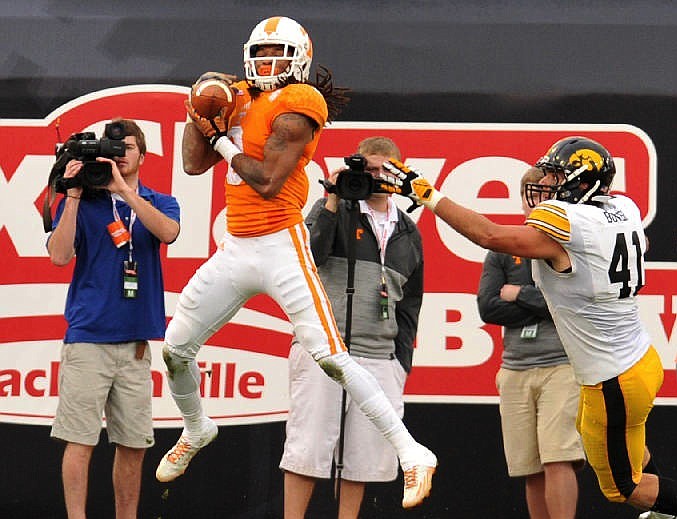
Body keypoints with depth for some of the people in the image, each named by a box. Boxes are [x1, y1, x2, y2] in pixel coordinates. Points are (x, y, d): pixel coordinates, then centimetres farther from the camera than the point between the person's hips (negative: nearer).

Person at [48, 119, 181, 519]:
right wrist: (74, 195, -10)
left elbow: (167, 232, -11)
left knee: (134, 445, 5)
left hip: (136, 339, 3)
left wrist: (123, 189, -17)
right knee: (80, 440, -7)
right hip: (88, 336, -3)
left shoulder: (160, 203, 12)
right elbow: (60, 256, -6)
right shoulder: (82, 202, 6)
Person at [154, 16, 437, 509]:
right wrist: (200, 112, 2)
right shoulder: (240, 99, 12)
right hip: (235, 249, 8)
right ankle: (196, 431, 41)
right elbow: (194, 164, 15)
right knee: (175, 349, 13)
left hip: (280, 247, -8)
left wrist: (220, 138, -9)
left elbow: (267, 182, -19)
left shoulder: (297, 105, -12)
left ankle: (413, 454, -13)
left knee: (331, 358, -16)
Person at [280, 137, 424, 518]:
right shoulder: (333, 210, 4)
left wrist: (403, 362, 12)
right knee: (308, 448, -5)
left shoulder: (409, 234, 17)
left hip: (380, 359, 4)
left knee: (364, 457, 2)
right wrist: (333, 203, -14)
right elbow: (308, 256, -13)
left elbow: (411, 301, 20)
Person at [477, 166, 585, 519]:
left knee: (557, 460, -16)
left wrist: (520, 295, -5)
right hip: (516, 369, 4)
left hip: (563, 366, -4)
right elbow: (488, 308, 0)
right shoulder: (503, 250, 13)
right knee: (531, 472, 5)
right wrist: (548, 305, -6)